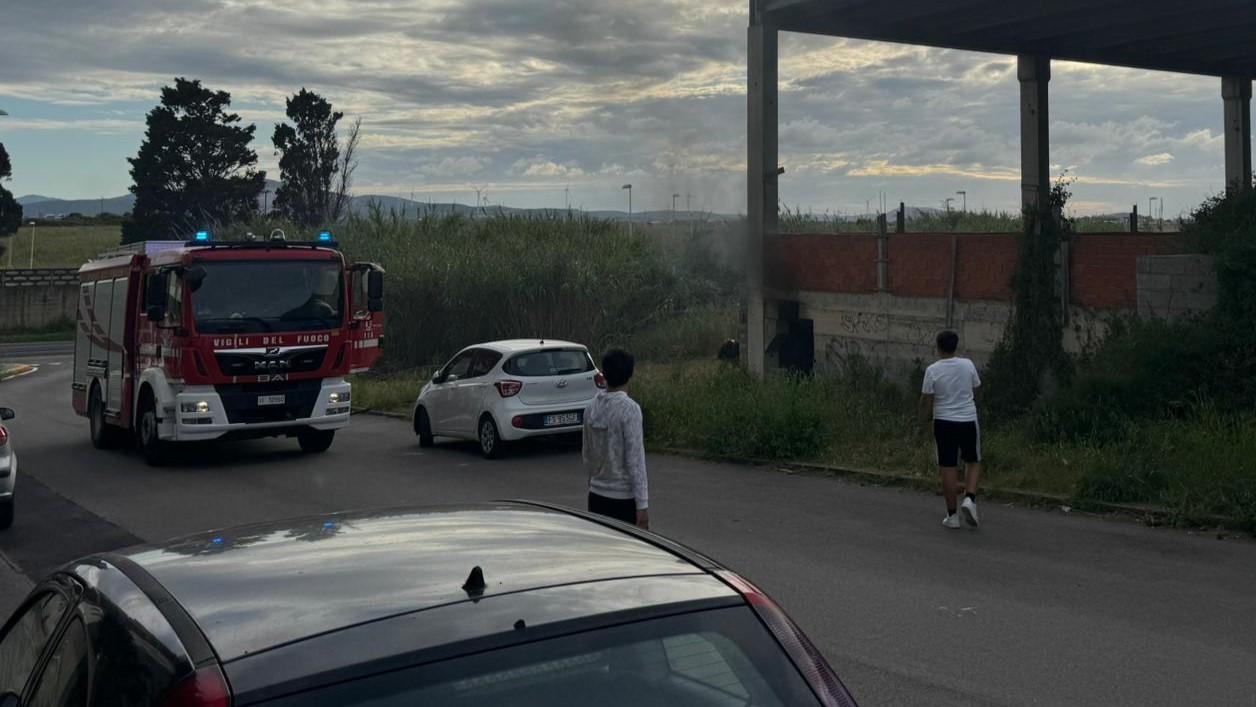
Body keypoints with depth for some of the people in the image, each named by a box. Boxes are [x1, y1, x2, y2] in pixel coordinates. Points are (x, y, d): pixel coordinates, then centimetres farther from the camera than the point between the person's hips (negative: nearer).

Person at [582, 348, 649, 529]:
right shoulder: (629, 409, -16)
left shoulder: (592, 408, 4)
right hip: (624, 498, -6)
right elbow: (635, 460, -18)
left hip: (597, 495, 6)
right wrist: (642, 504, -15)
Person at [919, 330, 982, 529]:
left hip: (944, 423, -1)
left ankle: (952, 515, 9)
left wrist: (924, 420, 10)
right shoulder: (968, 365, -2)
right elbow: (976, 390, 10)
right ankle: (970, 499, -5)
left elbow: (926, 400, -7)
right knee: (973, 462, 18)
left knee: (948, 468, 5)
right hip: (968, 421, 1)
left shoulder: (932, 370, -9)